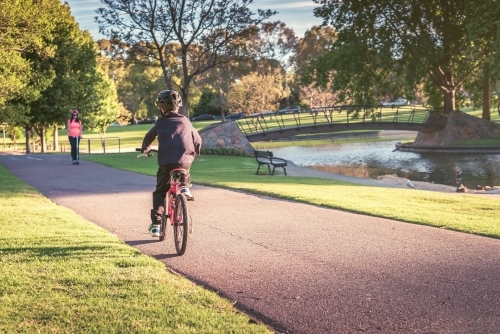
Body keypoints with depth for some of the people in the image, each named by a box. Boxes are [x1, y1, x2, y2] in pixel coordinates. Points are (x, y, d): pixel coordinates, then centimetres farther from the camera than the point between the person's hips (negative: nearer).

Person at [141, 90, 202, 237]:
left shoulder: (161, 122, 11)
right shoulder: (185, 121, 14)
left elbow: (149, 137, 23)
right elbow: (197, 139, 20)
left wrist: (144, 148, 44)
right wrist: (196, 151, 40)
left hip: (166, 162, -1)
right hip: (185, 160, 1)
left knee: (160, 192, 11)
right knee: (184, 173, 38)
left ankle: (156, 224, 1)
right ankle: (185, 187, 11)